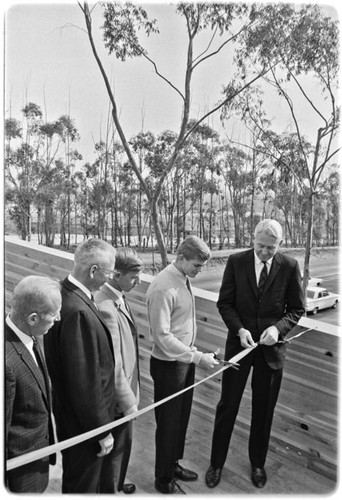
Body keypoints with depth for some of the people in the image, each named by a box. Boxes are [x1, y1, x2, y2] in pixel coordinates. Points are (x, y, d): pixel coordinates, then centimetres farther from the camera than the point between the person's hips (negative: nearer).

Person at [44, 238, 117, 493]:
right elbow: (84, 381, -28)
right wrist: (102, 431, -15)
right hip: (83, 424, -8)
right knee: (83, 486, 17)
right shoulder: (78, 312, -33)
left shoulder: (66, 294, -3)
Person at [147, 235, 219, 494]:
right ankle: (164, 480, 34)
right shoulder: (163, 288, -26)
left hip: (186, 360, 8)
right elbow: (162, 337, -26)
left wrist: (195, 353, 10)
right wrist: (197, 357, -23)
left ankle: (173, 464, 46)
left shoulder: (184, 279, 2)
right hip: (169, 365, -8)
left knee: (182, 418, 24)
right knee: (169, 423, 11)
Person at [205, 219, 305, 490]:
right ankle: (216, 464, 31)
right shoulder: (236, 261, -9)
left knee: (264, 409, 16)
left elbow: (297, 308, -1)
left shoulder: (290, 266, -8)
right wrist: (239, 329, -18)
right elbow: (224, 302, -4)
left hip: (271, 346, 1)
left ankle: (258, 464, 39)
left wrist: (278, 328, -18)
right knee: (227, 406, 10)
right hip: (240, 342, 0)